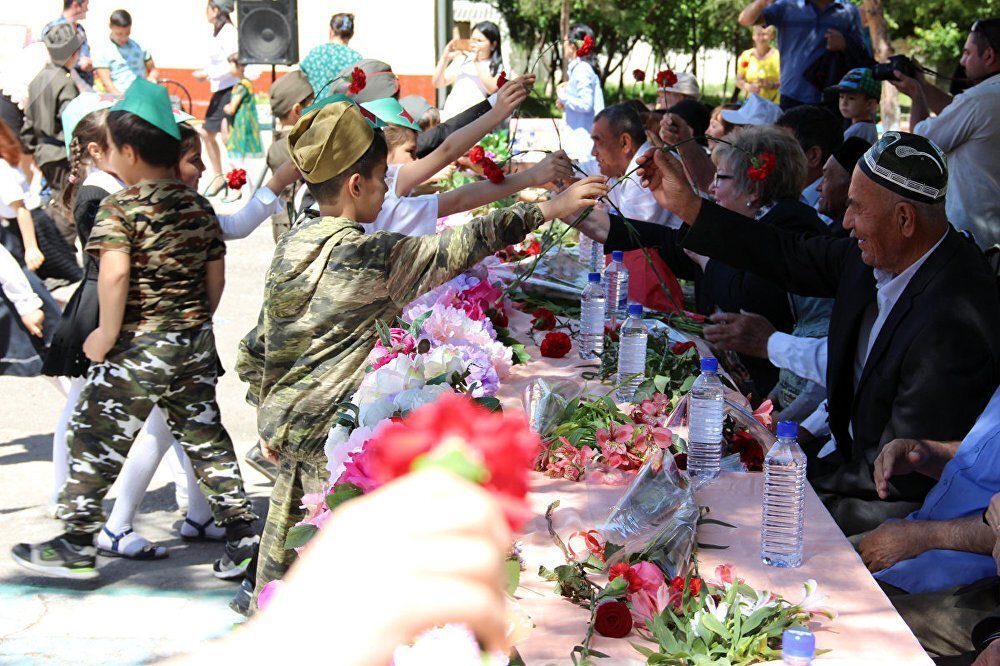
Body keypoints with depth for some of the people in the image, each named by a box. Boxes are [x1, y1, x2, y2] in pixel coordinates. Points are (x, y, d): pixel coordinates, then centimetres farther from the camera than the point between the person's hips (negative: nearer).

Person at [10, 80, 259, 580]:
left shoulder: (119, 207, -13)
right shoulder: (198, 206, 6)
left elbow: (114, 273, -27)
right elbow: (216, 275, 9)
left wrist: (107, 334, -17)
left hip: (137, 349, -6)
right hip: (195, 344, 6)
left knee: (95, 441, 7)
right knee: (205, 437, 15)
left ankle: (76, 547, 14)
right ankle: (241, 533, 15)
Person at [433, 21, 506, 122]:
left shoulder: (498, 67, 5)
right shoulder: (462, 59, 18)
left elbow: (492, 89, -14)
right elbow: (438, 83, 17)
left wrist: (477, 62, -14)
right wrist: (445, 58, 2)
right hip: (448, 113, 4)